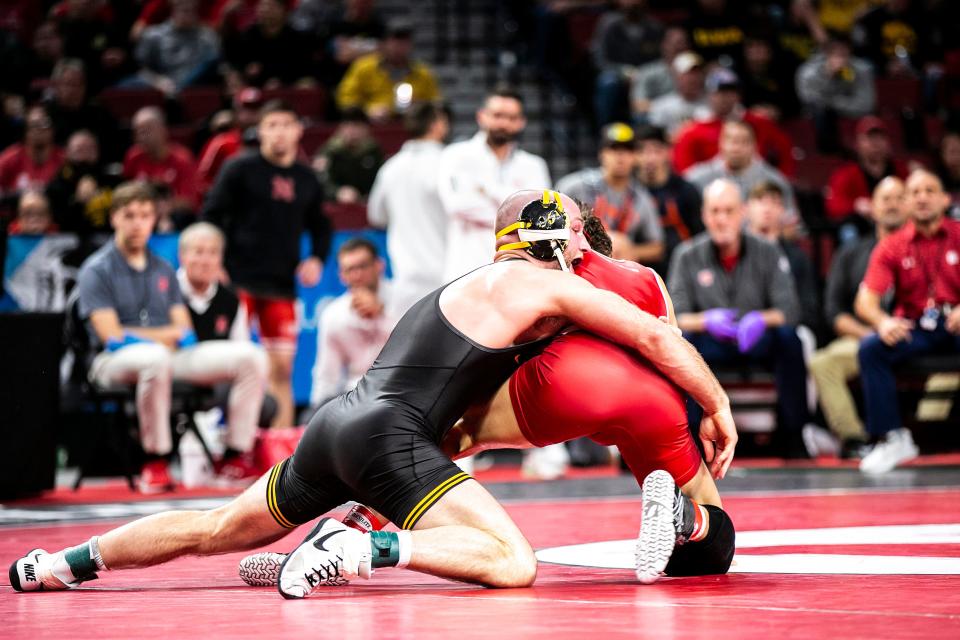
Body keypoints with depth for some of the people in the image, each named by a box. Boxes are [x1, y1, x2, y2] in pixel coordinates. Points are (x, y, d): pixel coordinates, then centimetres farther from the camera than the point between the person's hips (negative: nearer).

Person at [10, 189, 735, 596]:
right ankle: (359, 549, -31)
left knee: (220, 529, 25)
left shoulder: (470, 287, 27)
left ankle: (65, 563, 27)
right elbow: (656, 337, -1)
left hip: (338, 423, 9)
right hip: (388, 436, -9)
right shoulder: (546, 284, 1)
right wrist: (718, 407, 12)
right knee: (513, 564, -20)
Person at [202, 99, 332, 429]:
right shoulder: (240, 170, -1)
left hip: (281, 287, 4)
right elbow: (211, 215, -2)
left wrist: (317, 258, 6)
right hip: (238, 282, -4)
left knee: (282, 367, 2)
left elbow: (320, 226, 24)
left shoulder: (306, 179, 12)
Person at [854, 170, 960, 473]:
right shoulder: (892, 246, 7)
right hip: (914, 328, 2)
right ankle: (892, 438, -19)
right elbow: (865, 300, -2)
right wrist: (882, 322, -26)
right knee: (870, 348, -27)